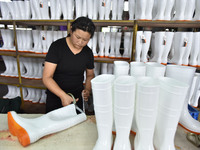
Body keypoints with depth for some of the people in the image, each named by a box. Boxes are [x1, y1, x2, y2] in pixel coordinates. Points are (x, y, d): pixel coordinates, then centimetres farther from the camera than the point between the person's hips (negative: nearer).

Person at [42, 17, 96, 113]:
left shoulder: (88, 52, -4)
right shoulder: (57, 46, -16)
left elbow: (90, 74, 10)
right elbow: (46, 77, -19)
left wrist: (87, 89, -9)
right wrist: (63, 96, -30)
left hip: (77, 97, 3)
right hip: (55, 97, -2)